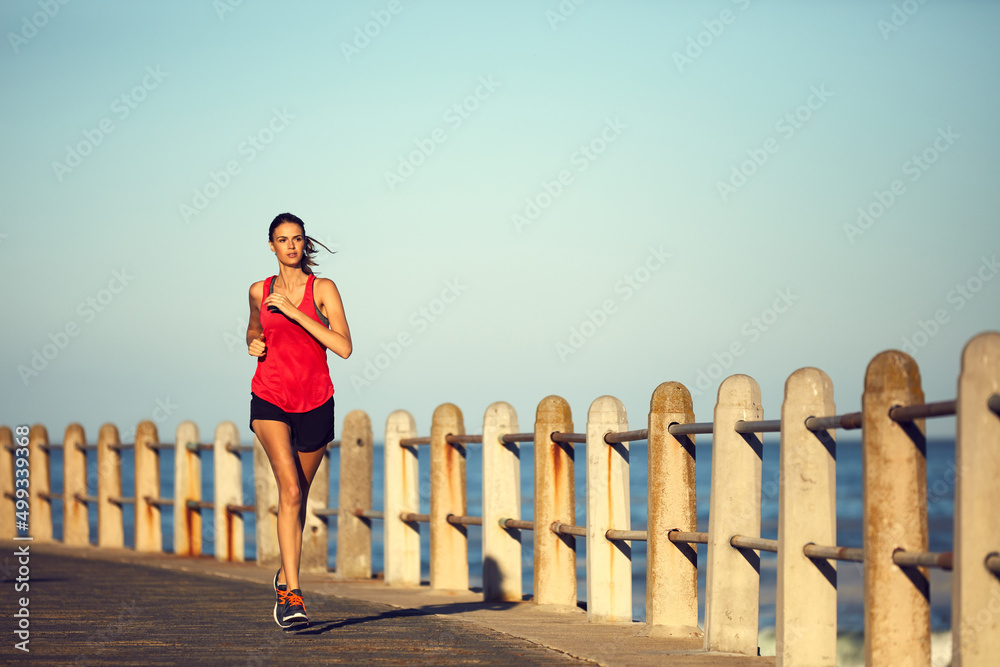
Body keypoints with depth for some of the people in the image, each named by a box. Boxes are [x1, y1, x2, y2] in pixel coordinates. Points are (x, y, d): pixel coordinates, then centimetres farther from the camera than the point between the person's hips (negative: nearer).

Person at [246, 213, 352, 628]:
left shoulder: (323, 289, -3)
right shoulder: (259, 292, 6)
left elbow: (344, 347, -14)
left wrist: (295, 312, -18)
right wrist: (253, 344, 3)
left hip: (315, 403, 0)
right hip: (270, 400, 0)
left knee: (298, 496, 13)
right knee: (290, 489, -20)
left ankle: (285, 576, 37)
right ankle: (293, 594, -25)